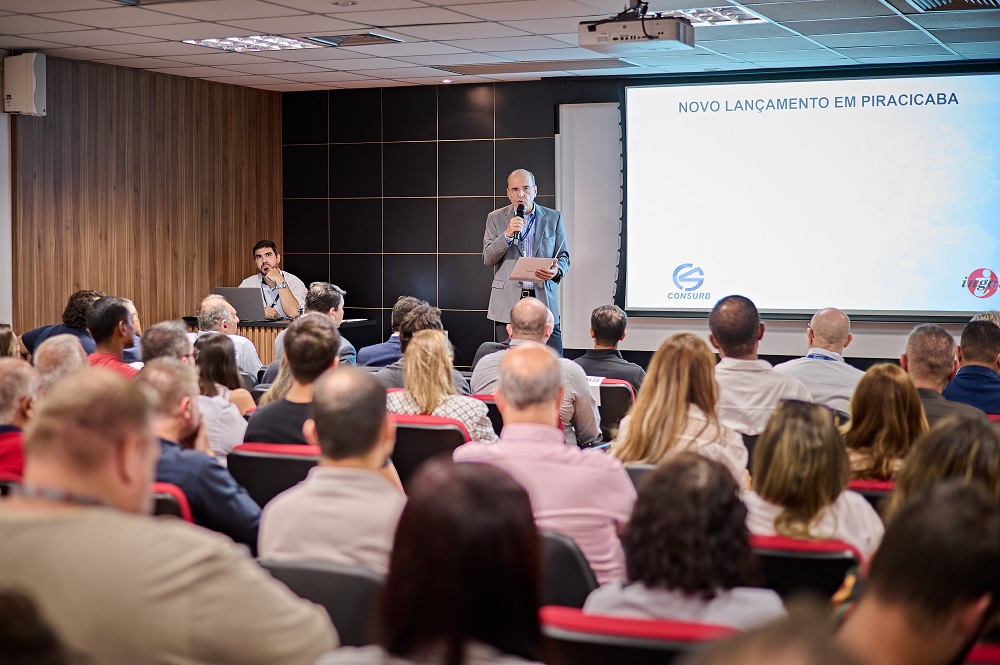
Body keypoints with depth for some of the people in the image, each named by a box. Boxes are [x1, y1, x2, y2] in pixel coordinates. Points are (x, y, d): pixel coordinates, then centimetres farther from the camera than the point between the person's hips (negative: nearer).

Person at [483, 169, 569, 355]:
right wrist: (508, 234, -13)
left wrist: (556, 271, -11)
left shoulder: (553, 217, 10)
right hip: (508, 303, 0)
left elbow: (564, 257, 12)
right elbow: (488, 259, 2)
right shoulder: (495, 218, 9)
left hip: (544, 299, 0)